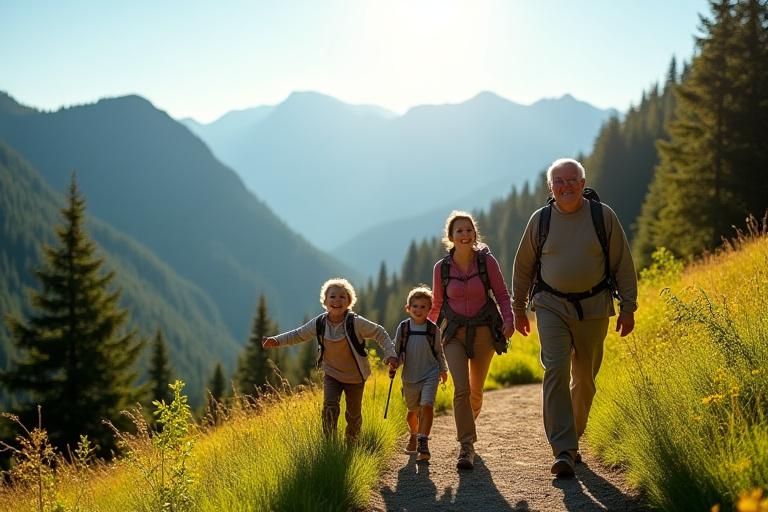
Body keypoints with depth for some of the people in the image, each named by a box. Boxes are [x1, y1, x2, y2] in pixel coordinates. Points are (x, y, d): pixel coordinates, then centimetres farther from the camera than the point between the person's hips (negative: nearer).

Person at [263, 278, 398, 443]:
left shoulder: (356, 322, -24)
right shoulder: (319, 323, -13)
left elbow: (380, 333, -14)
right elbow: (298, 335, 0)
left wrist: (390, 354, -25)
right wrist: (276, 340, -12)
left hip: (355, 376, -1)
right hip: (331, 374, 1)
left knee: (354, 414, 12)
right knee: (330, 408, -18)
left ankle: (351, 445, 36)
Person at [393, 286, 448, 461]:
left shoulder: (433, 329, -4)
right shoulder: (403, 328, -3)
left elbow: (439, 351, 10)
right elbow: (397, 351, 5)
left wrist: (443, 369, 17)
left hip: (430, 375, -2)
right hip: (409, 376, 2)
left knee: (427, 405, -19)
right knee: (413, 410, 15)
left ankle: (423, 442, -19)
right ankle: (413, 435, 42)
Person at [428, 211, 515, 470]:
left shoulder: (487, 261, -9)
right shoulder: (442, 268, -6)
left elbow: (502, 294, 0)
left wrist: (508, 320, -16)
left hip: (483, 332, 1)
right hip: (454, 333, -1)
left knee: (476, 390, 14)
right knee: (461, 388, -17)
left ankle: (468, 423, 45)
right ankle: (466, 446, -12)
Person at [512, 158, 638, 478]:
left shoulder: (603, 216, -2)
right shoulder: (540, 220, 0)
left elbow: (622, 265, 3)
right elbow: (523, 267, 11)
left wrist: (628, 308, -1)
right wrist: (518, 310, 15)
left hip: (594, 308, 1)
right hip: (552, 306, -1)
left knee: (585, 378, 9)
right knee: (555, 371, -16)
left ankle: (572, 438, 30)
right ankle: (563, 452, -20)